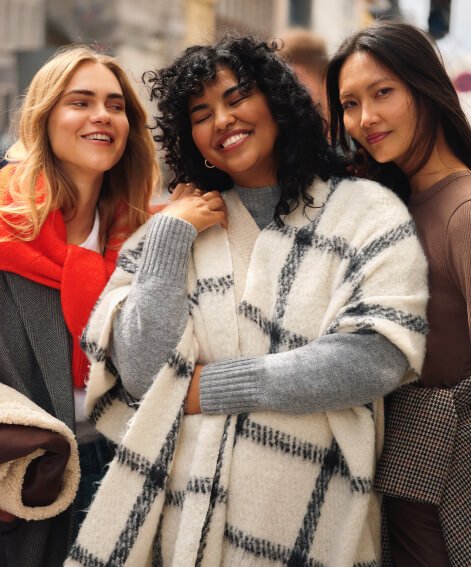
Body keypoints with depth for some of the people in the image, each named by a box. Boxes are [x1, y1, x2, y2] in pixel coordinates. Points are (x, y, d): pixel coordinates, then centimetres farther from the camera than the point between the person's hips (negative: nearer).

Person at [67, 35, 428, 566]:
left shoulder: (368, 212, -3)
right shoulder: (175, 227, 4)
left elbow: (376, 360, -17)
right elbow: (143, 374, -7)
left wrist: (210, 386, -12)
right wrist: (170, 235, -10)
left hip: (312, 522, -1)